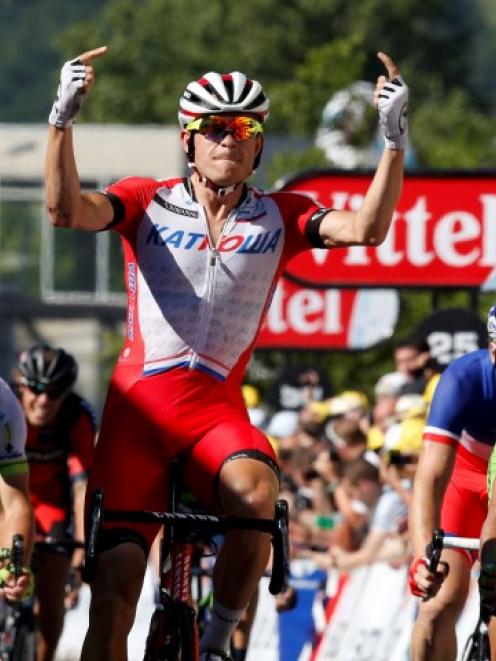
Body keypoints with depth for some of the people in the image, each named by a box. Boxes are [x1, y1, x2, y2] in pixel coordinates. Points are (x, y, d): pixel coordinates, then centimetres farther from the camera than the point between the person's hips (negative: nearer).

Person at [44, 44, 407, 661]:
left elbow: (366, 228, -8)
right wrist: (62, 117, -28)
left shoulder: (279, 216, 6)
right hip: (137, 407, 0)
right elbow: (67, 210, -14)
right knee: (113, 598, -7)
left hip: (217, 409, 0)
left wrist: (394, 136, -19)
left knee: (255, 492, -34)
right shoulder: (147, 202, 3)